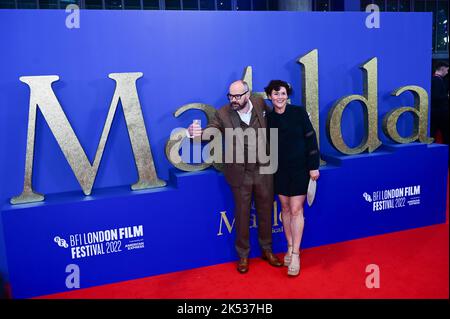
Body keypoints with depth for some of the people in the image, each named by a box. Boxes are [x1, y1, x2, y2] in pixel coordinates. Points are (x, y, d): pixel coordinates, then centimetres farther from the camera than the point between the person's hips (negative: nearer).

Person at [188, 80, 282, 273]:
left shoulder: (260, 103, -2)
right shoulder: (223, 114, -10)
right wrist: (198, 133, -45)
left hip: (264, 170, 2)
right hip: (240, 174, -2)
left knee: (265, 211, 16)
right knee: (242, 214, 10)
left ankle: (267, 250, 36)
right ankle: (243, 255, 28)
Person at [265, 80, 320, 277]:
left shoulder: (298, 113, -7)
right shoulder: (268, 118, 0)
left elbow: (310, 139, -7)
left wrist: (314, 166, -9)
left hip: (299, 169, -3)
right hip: (280, 170, 3)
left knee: (296, 210, -3)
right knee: (285, 209, 12)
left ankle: (296, 255, 5)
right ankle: (290, 247, 27)